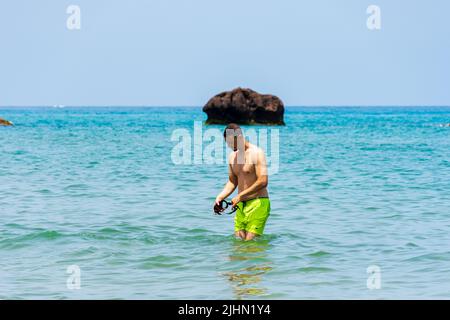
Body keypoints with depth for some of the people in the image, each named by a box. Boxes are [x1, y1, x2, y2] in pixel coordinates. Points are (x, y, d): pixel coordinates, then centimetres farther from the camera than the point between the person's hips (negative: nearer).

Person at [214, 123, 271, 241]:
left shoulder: (256, 153, -11)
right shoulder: (233, 156, 13)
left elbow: (263, 182, -19)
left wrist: (240, 196, -17)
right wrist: (220, 197, 4)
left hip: (258, 203, -7)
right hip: (241, 205, 7)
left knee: (250, 241, -14)